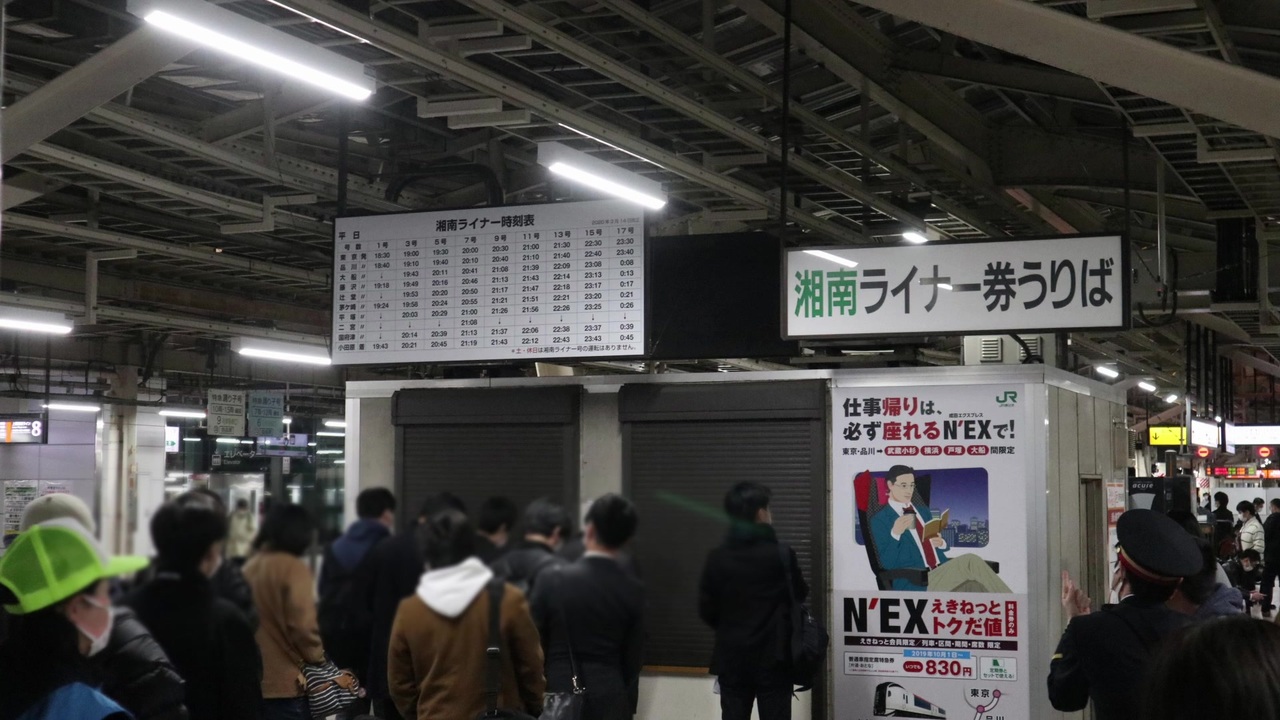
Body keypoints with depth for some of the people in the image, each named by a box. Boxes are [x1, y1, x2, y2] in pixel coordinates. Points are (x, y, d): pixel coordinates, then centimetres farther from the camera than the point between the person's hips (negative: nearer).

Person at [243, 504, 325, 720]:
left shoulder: (250, 567, 8)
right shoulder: (293, 568, -12)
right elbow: (302, 625, -17)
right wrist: (317, 657, 0)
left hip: (252, 681, 7)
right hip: (287, 685, -7)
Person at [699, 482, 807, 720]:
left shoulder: (717, 559, -4)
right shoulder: (781, 555, -11)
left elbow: (706, 611, 0)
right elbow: (800, 594, 5)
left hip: (731, 658, 3)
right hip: (772, 658, -2)